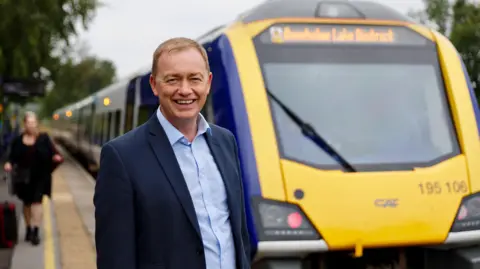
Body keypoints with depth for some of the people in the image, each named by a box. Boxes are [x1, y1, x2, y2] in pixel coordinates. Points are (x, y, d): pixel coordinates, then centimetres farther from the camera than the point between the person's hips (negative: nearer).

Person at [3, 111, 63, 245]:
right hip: (24, 178, 3)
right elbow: (12, 156, 4)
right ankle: (28, 229, 29)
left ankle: (35, 231, -11)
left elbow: (53, 151, -5)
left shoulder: (44, 138, -1)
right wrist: (9, 164, -16)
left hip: (40, 176, -3)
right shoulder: (18, 140, 4)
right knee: (26, 203, 14)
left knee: (37, 202, -8)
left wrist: (56, 157, -27)